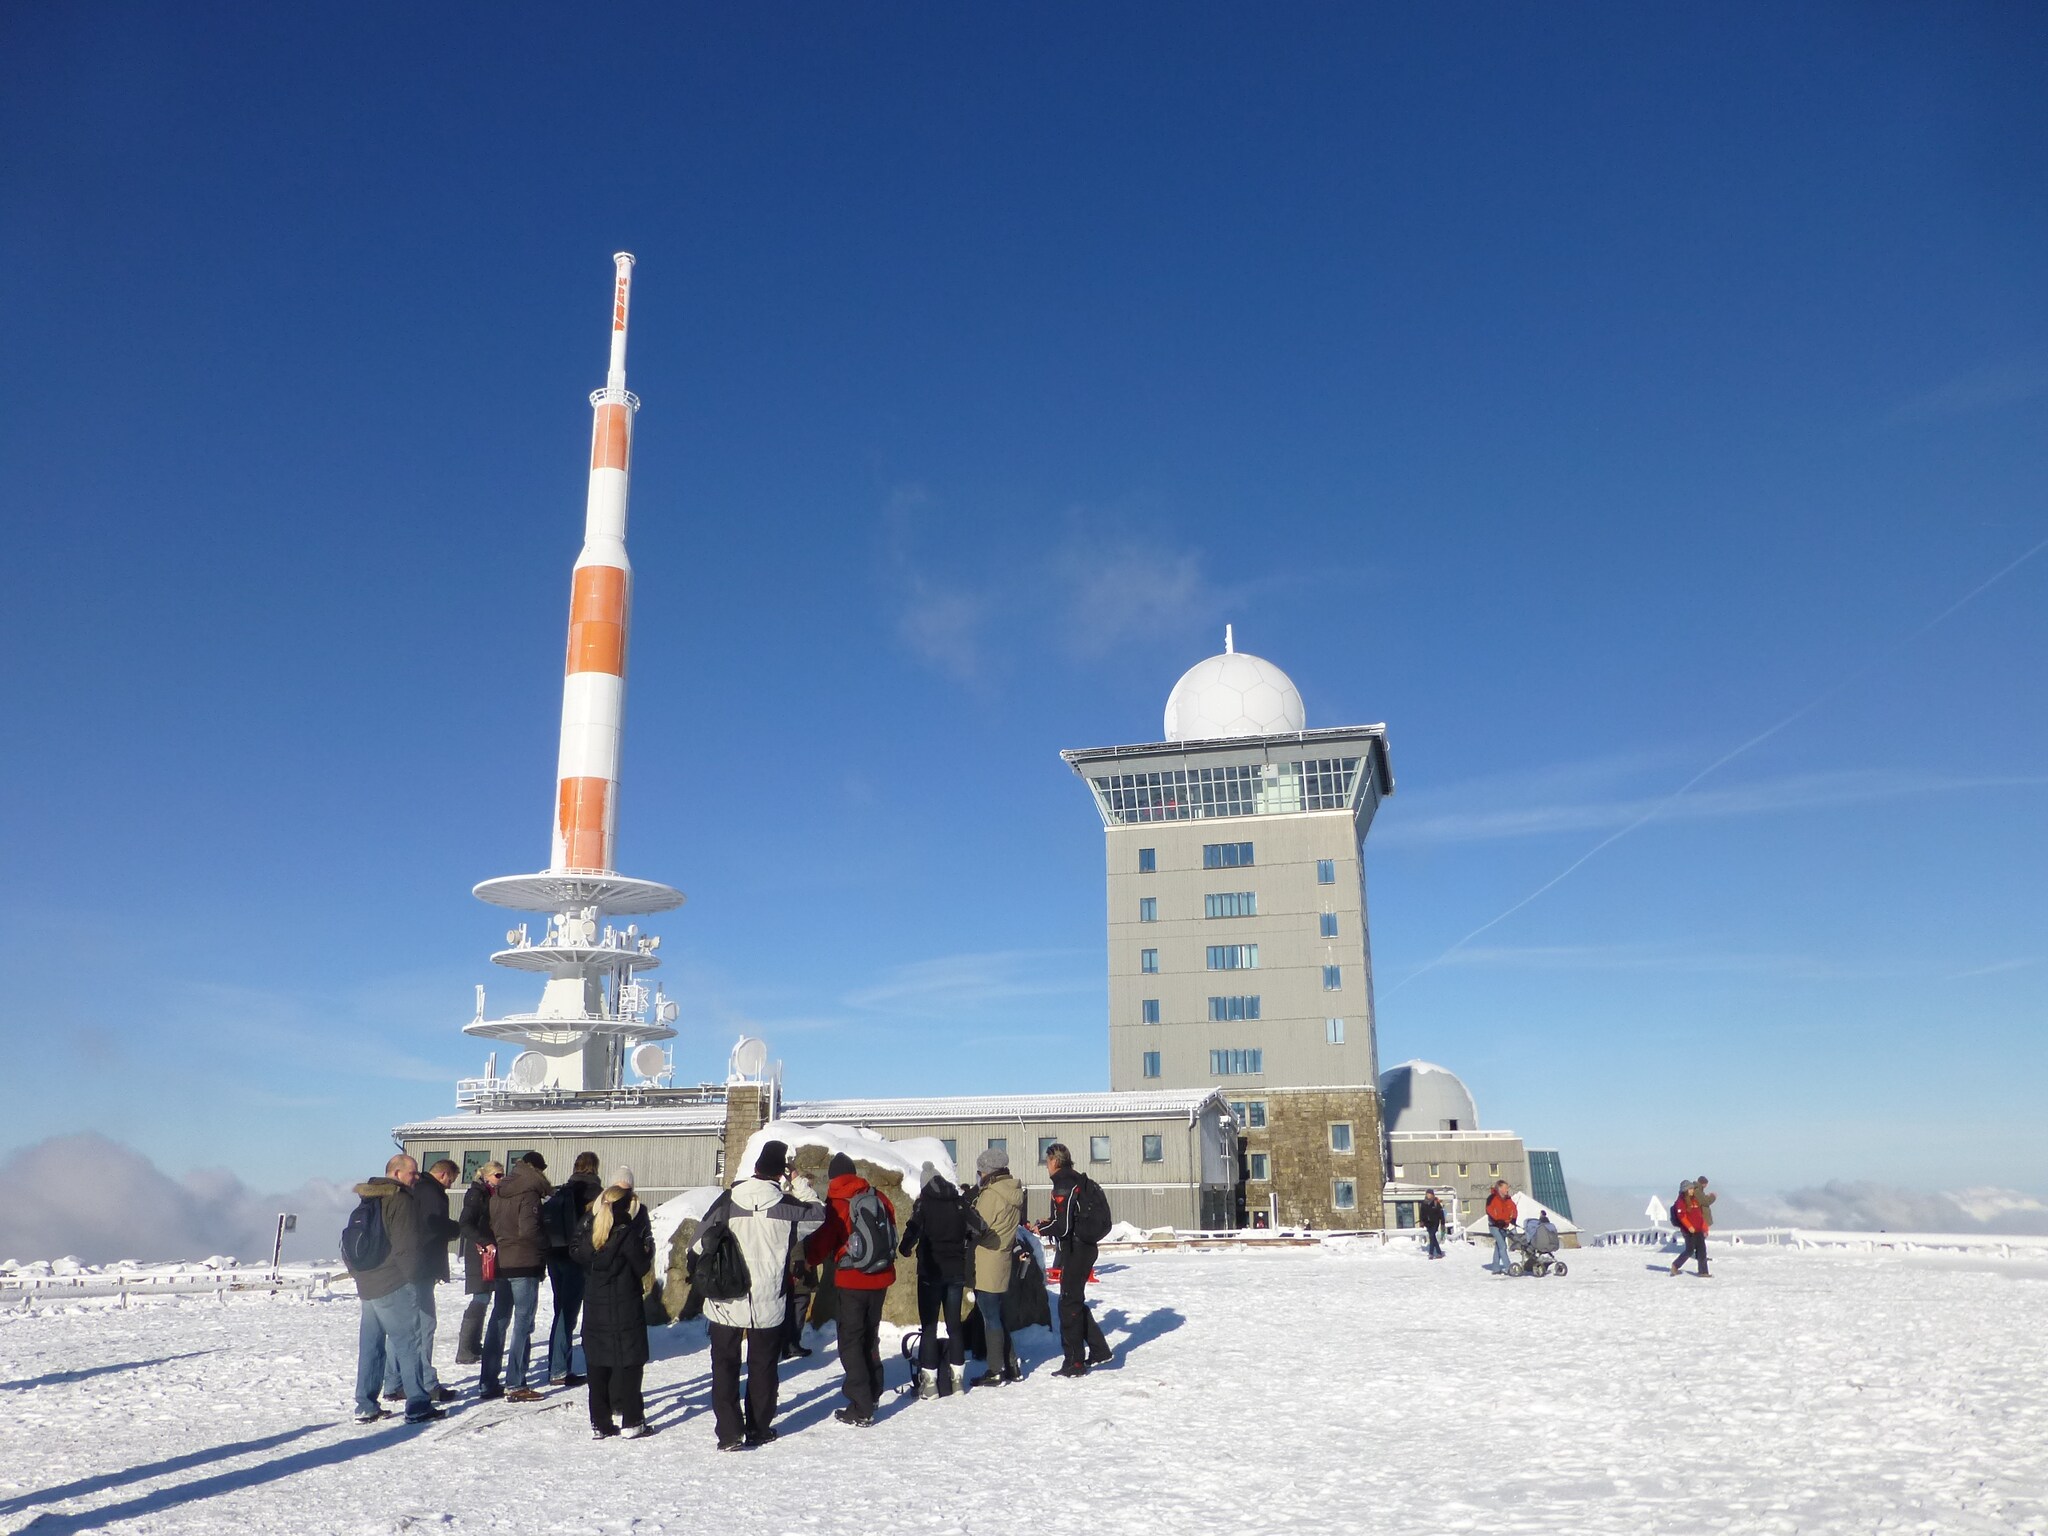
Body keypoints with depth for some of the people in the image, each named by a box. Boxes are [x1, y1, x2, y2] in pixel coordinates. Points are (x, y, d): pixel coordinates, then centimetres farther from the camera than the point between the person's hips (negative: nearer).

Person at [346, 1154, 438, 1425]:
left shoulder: (366, 1201, 16)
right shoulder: (401, 1200, -13)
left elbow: (348, 1242, 21)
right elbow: (406, 1245, -17)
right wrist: (412, 1275, -6)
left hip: (367, 1285, 9)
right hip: (394, 1286, -9)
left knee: (370, 1346, 12)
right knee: (408, 1343, -5)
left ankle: (366, 1407, 15)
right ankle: (418, 1405, -6)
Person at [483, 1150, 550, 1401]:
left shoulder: (497, 1192, 10)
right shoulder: (529, 1193, -14)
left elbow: (490, 1225, 13)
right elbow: (529, 1229, -21)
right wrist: (544, 1246, -6)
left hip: (501, 1264, 8)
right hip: (525, 1265, -8)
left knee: (498, 1321, 14)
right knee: (523, 1324, -3)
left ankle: (488, 1383, 19)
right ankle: (516, 1386, -3)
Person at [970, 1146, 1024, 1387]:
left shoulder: (991, 1194, -17)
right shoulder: (1015, 1193, 9)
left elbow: (978, 1229, -16)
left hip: (986, 1267, -8)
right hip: (1003, 1265, 8)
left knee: (991, 1317, 0)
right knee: (998, 1316, 18)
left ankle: (996, 1371, 6)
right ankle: (1012, 1367, 22)